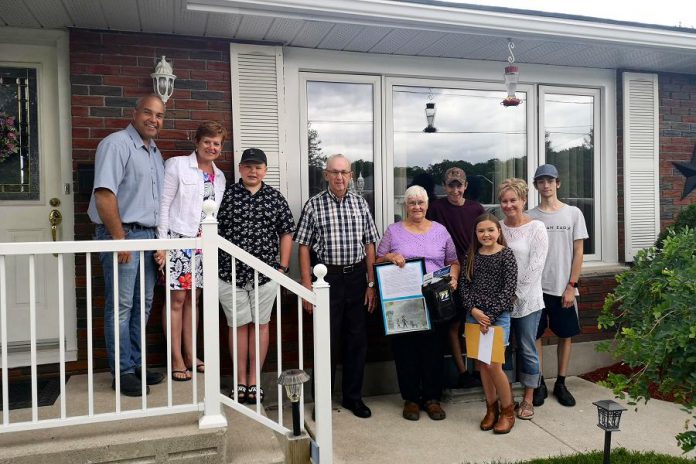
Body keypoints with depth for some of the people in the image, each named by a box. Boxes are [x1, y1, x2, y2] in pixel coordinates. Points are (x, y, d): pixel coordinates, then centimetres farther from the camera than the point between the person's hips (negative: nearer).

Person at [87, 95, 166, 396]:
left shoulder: (155, 153, 17)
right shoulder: (117, 144, -8)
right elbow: (104, 194, -16)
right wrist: (119, 239, -19)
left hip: (149, 235, 8)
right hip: (123, 234, -8)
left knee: (143, 304, 12)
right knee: (121, 306, -2)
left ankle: (136, 365, 23)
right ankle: (122, 372, 7)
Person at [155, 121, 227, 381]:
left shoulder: (220, 177, 13)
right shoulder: (177, 165, -3)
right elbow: (164, 205, -7)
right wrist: (162, 243, -13)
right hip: (177, 240, -5)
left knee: (193, 299, 11)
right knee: (176, 300, -1)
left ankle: (190, 357, 20)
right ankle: (177, 361, 7)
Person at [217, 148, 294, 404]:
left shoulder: (276, 197, 5)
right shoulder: (226, 195, 0)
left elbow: (286, 233, 8)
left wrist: (283, 266, 2)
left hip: (266, 274, 1)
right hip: (231, 274, -1)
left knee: (260, 324, 8)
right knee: (239, 325, 8)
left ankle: (255, 381, 19)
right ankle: (241, 381, 20)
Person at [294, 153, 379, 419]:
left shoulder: (360, 203, 6)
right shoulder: (314, 205, -2)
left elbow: (370, 245, 8)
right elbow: (303, 247, -2)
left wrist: (371, 284, 3)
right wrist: (307, 287, -7)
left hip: (356, 276, 3)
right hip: (327, 277, -3)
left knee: (357, 339, 10)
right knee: (327, 340, 5)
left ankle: (353, 397, 26)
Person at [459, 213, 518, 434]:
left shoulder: (506, 255, -5)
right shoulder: (472, 255, 7)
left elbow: (509, 289, -11)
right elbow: (464, 285, 4)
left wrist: (489, 315, -14)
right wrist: (473, 310, -11)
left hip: (498, 316, -4)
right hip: (474, 316, 4)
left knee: (493, 365, -6)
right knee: (482, 364, 10)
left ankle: (507, 411, 14)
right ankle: (491, 408, 26)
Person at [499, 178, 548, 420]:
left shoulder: (536, 228, -5)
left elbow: (536, 265, -10)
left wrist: (516, 292, -11)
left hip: (527, 299, -4)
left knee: (527, 349, 6)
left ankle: (528, 399, 21)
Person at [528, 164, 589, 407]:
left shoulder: (573, 213, 1)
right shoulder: (529, 217, 1)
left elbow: (578, 252, 1)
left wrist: (571, 286, -5)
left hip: (564, 288, 0)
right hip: (536, 287, 0)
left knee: (565, 335, 9)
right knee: (534, 335, 3)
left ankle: (561, 383, 24)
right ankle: (539, 384, 18)